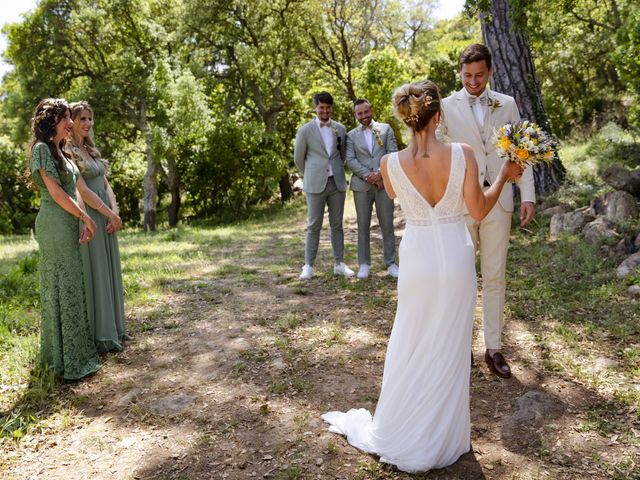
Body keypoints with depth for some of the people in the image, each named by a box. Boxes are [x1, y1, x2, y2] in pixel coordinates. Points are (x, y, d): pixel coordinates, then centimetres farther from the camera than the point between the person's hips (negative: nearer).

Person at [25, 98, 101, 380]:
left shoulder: (59, 151, 18)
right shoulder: (42, 148, -9)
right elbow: (55, 192, -15)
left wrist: (82, 223, 5)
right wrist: (86, 217, -9)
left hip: (69, 224, 9)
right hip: (55, 225, -9)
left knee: (70, 286, 12)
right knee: (60, 287, -4)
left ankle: (72, 351, 22)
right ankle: (67, 359, 4)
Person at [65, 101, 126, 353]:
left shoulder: (92, 151, 17)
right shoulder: (67, 152, -8)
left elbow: (106, 185, 11)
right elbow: (82, 191, -15)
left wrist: (114, 213, -5)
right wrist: (111, 215, -13)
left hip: (105, 219, 8)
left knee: (109, 272, 11)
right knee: (92, 274, -3)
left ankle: (112, 330, 22)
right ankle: (98, 336, 5)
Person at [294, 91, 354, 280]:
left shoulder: (340, 128, 7)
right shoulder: (305, 130, -2)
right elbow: (298, 158, 7)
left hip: (337, 182, 3)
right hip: (315, 184, -3)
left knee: (337, 225, 8)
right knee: (314, 226, 0)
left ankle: (339, 263, 16)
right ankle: (309, 265, 8)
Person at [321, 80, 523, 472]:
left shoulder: (391, 164, -11)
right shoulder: (463, 154, -13)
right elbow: (478, 210, -6)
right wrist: (505, 175, 9)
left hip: (418, 259, 0)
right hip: (457, 258, 0)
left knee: (412, 346, 18)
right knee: (450, 349, 16)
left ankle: (399, 430, 34)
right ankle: (442, 436, 34)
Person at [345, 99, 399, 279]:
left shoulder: (385, 128, 11)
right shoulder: (351, 135, 12)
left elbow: (393, 153, 2)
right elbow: (350, 160, 0)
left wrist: (381, 173, -11)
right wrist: (368, 175, -12)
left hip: (384, 182, 0)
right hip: (362, 185, 1)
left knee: (387, 225, 1)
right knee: (363, 225, 4)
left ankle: (391, 263, 9)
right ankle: (364, 264, 11)